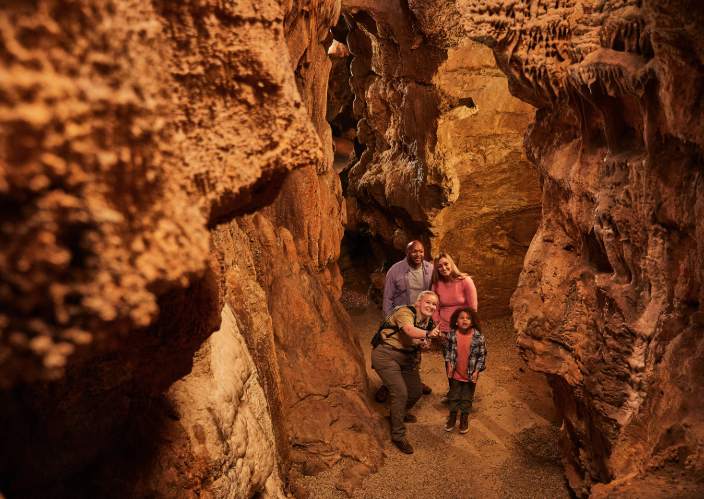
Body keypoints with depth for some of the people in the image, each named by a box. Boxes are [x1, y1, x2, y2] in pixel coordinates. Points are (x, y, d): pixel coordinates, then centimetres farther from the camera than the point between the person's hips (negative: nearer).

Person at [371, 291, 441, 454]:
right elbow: (409, 330, -45)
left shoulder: (426, 319, 4)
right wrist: (428, 334, -64)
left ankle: (400, 414, 47)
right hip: (386, 355, -9)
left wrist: (423, 344, -6)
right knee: (400, 394, -18)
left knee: (416, 393, 15)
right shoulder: (405, 313, -23)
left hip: (407, 358, 9)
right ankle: (398, 436, -2)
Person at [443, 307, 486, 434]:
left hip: (470, 375, -1)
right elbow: (449, 351, 2)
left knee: (467, 398, 15)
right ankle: (453, 415, 37)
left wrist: (477, 371, -11)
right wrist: (449, 365, -3)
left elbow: (482, 355, -9)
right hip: (456, 373, 1)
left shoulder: (478, 337, -19)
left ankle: (464, 418, 35)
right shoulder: (452, 335, -13)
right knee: (454, 396, 18)